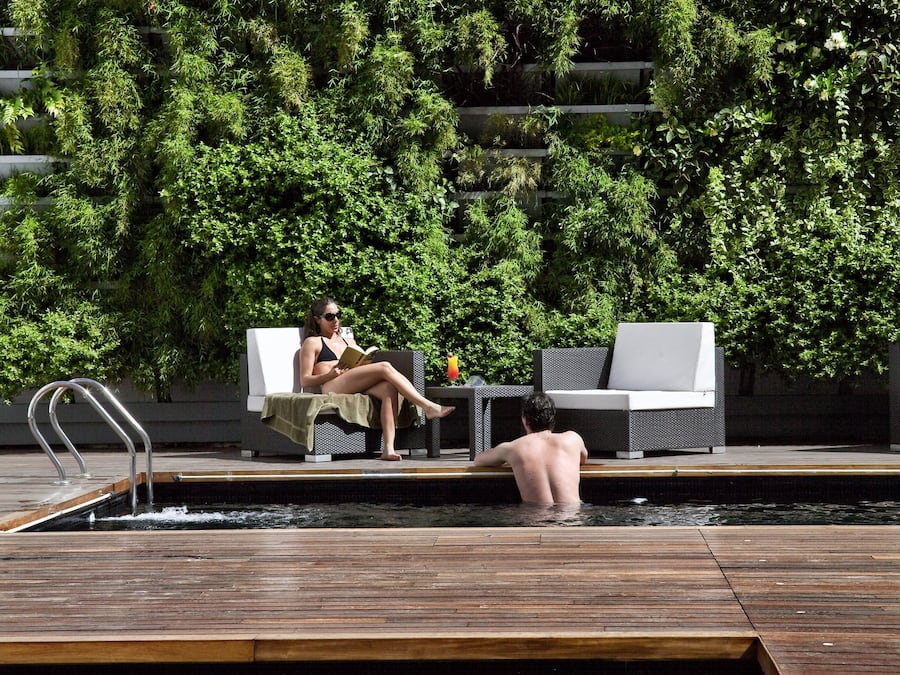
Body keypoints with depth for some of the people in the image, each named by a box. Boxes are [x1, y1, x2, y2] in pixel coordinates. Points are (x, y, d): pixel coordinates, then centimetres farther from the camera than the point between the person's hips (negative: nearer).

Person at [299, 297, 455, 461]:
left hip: (359, 386, 5)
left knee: (389, 388, -31)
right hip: (332, 387, -5)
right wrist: (330, 374, -9)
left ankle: (388, 448, -46)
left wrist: (365, 363, 3)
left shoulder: (349, 341, 35)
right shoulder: (312, 343, 18)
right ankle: (429, 407, -31)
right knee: (385, 367, -26)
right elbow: (305, 380, 7)